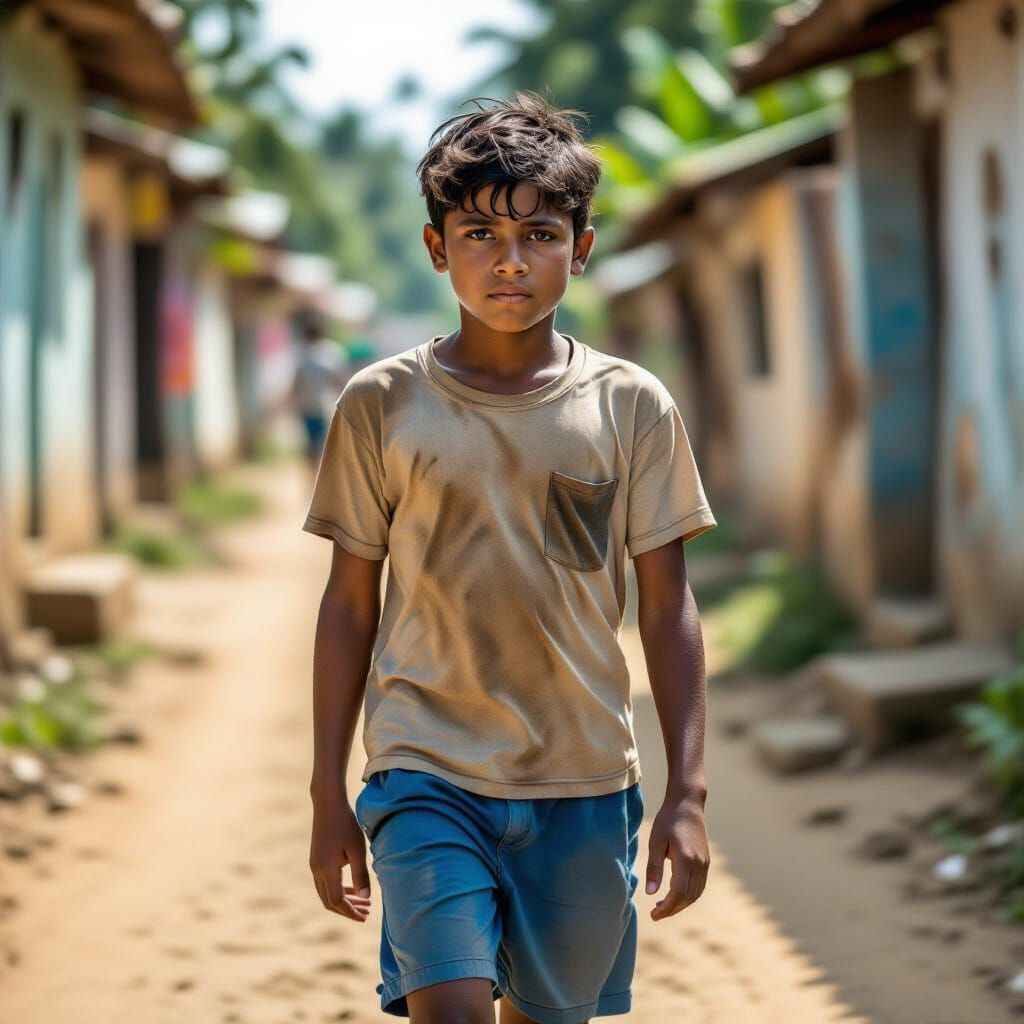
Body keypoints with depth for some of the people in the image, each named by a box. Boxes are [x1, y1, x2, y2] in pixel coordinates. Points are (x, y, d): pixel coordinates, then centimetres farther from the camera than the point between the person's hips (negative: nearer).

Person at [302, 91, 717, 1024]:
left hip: (584, 786, 2)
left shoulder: (633, 406, 0)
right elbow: (350, 604, 5)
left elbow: (668, 608, 4)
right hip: (427, 775, -1)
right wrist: (329, 793, 5)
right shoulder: (382, 405, -1)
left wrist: (688, 791, 0)